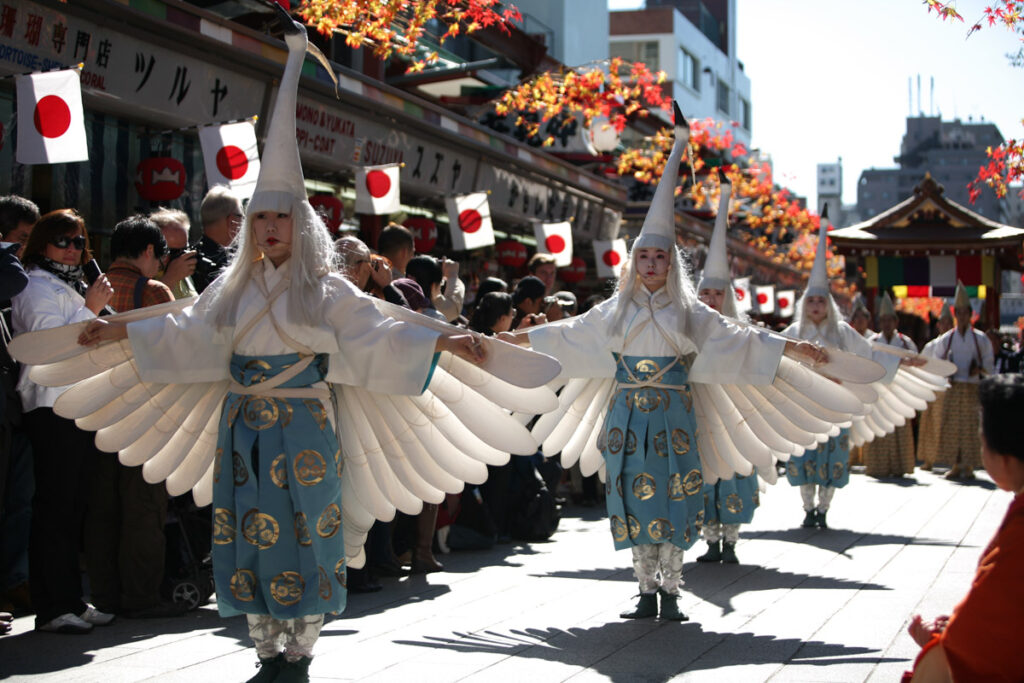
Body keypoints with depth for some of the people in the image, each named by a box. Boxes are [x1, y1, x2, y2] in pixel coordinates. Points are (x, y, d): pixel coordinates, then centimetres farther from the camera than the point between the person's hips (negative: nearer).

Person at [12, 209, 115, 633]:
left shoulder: (73, 288, 24)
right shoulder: (37, 288, -5)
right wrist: (90, 309, -16)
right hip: (54, 411, -9)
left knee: (76, 507, 9)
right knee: (54, 507, -8)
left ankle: (70, 601, 14)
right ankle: (52, 608, -6)